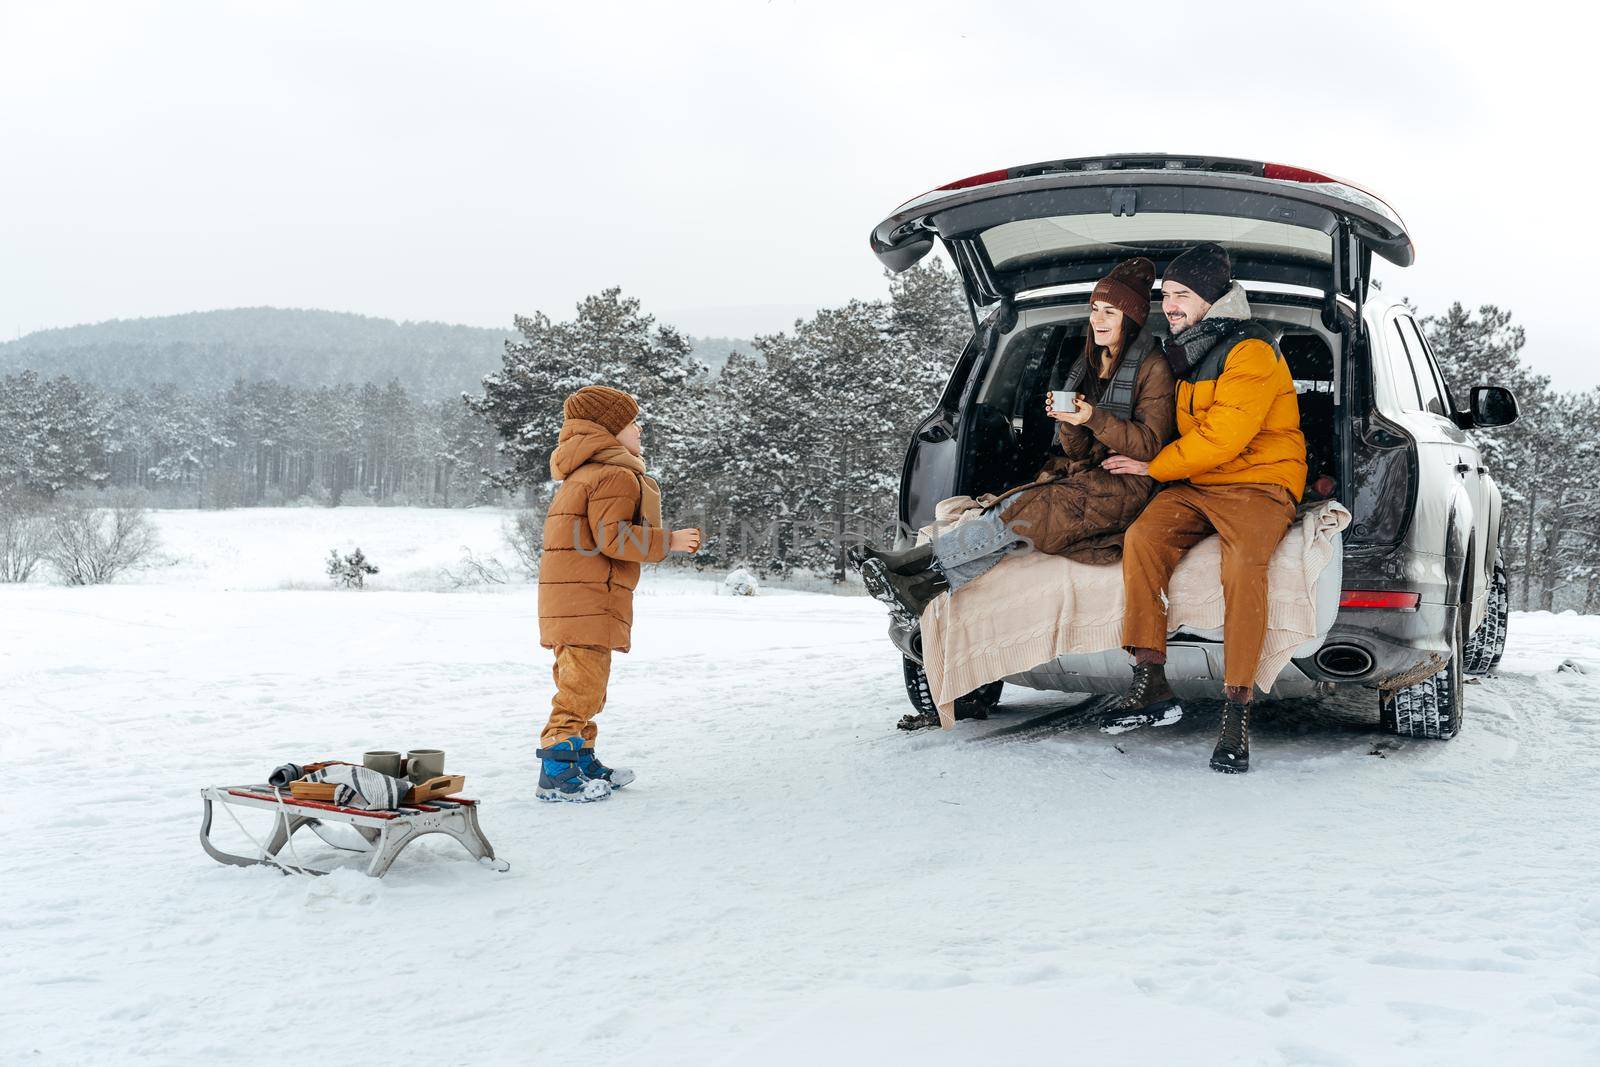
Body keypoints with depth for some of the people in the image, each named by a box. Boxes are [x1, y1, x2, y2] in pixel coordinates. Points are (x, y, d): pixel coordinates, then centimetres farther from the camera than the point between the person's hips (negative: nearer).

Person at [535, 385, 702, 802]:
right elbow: (613, 538, -20)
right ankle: (557, 773, -12)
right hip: (588, 597, -11)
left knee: (581, 684, 17)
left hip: (569, 595, 11)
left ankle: (582, 761, 26)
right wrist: (668, 542, -12)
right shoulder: (617, 476, -13)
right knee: (582, 684, -11)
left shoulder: (585, 473, 22)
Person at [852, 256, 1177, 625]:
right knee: (1018, 510, -24)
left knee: (1028, 510, -29)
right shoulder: (1088, 365, 18)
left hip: (1128, 485, -6)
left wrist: (1095, 418, -21)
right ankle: (928, 586, -41)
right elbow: (1079, 451, 14)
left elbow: (1151, 445, -10)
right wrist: (1068, 420, -9)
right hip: (1088, 475, 6)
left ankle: (917, 560, -32)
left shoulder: (1153, 368, -3)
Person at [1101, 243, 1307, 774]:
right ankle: (1149, 678, -23)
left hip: (1258, 482, -7)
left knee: (1244, 560, -35)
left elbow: (1223, 437, -18)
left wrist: (1153, 467, -9)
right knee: (1143, 537, -23)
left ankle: (1237, 710, -35)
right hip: (1195, 486, 7)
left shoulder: (1251, 352, -10)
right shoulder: (1187, 353, 18)